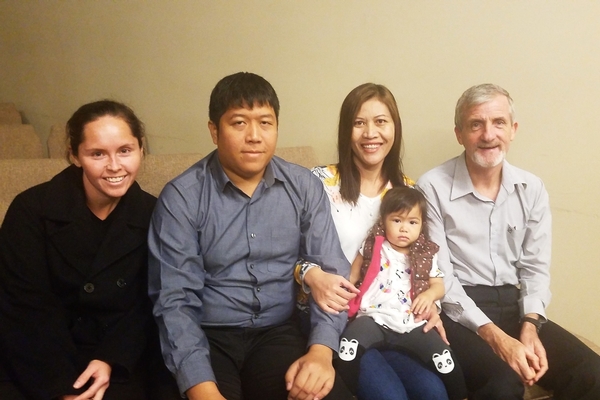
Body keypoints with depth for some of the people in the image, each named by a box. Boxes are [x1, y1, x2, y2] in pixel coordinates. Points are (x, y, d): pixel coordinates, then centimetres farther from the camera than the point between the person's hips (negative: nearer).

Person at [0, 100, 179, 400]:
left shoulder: (152, 215, -2)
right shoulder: (32, 209, -8)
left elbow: (147, 306, -2)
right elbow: (24, 308, -12)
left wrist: (111, 360, -19)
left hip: (123, 357, 1)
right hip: (38, 358, -1)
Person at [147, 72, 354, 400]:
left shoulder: (305, 187, 1)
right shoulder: (181, 197, -8)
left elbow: (331, 272, -1)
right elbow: (174, 299, -11)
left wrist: (321, 350, -18)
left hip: (280, 332, 2)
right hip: (208, 337, -1)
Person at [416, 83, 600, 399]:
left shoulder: (532, 189, 6)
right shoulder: (433, 187, -9)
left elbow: (536, 267, 8)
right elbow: (439, 277, -11)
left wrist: (530, 326, -10)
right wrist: (493, 335, -19)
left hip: (515, 304, 5)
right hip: (459, 310, -5)